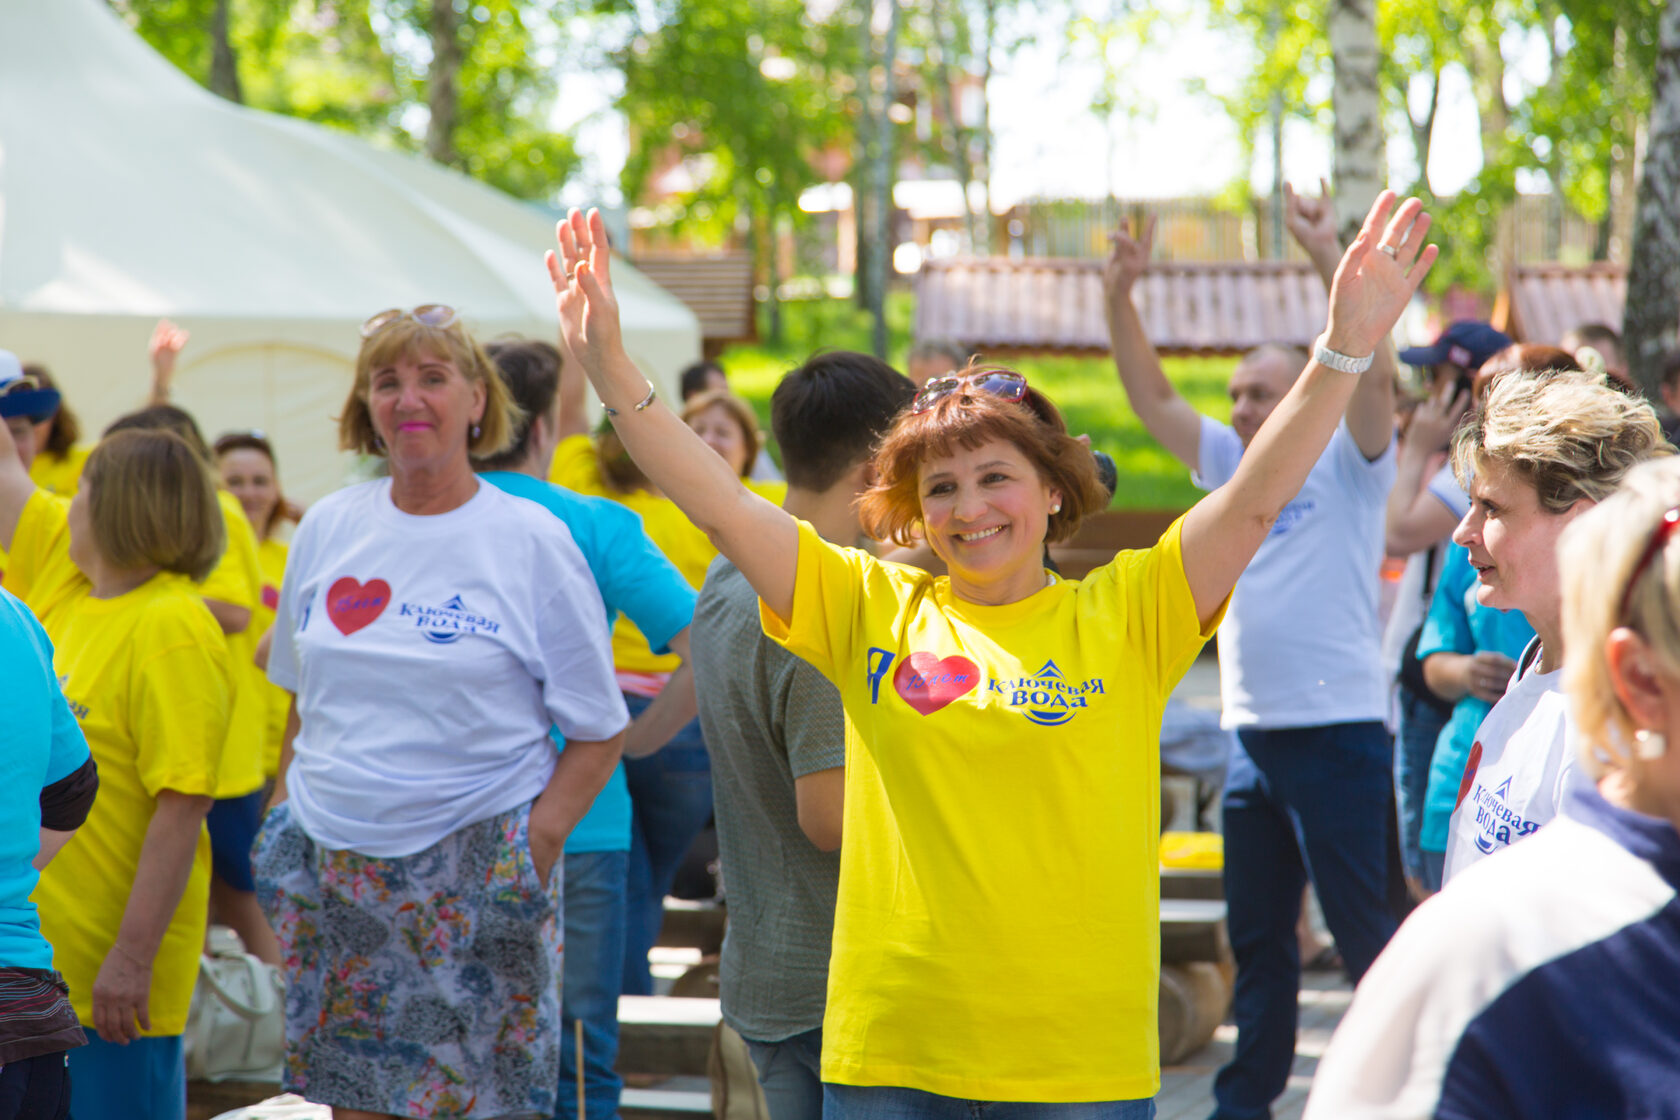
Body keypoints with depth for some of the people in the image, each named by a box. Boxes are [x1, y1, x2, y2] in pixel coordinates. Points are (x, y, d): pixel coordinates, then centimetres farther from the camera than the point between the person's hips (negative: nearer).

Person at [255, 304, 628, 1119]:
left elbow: (598, 733, -3)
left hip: (473, 878, -4)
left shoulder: (531, 542, -4)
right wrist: (281, 821, 10)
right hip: (329, 865, 4)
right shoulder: (328, 528, 8)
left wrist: (534, 846, -14)